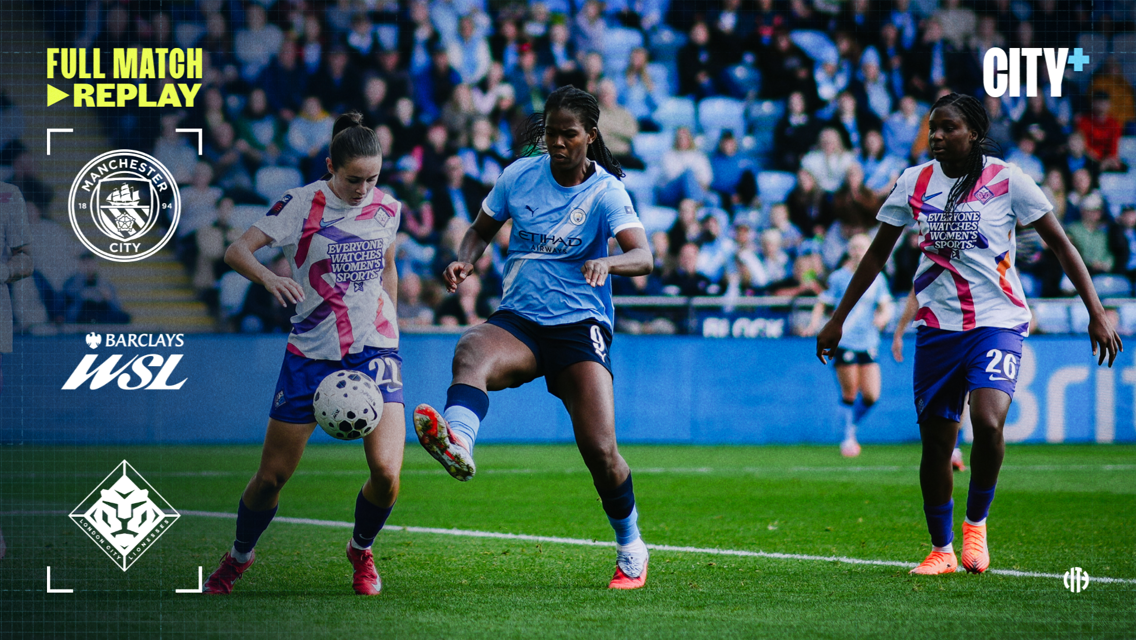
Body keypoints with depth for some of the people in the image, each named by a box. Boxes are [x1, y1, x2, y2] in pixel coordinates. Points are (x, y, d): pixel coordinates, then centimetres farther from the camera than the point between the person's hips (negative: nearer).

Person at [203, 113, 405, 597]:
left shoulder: (387, 208, 4)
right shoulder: (302, 204, -9)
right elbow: (236, 251, -17)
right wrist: (268, 279, -36)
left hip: (375, 352, 2)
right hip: (312, 353, -2)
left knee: (386, 473, -16)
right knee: (271, 477, 3)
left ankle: (361, 551, 15)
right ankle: (239, 556, 32)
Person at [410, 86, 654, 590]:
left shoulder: (605, 193, -6)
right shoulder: (520, 175, 5)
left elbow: (643, 257, -19)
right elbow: (482, 229, 18)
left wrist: (608, 263, -42)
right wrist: (464, 261, -4)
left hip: (580, 326, -2)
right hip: (517, 321, 2)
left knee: (600, 449, -13)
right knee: (472, 350, -35)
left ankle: (630, 547, 13)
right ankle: (456, 442, -65)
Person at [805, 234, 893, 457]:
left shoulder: (877, 279, 8)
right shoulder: (839, 278, 2)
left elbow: (885, 306, 5)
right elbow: (822, 302, 7)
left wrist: (883, 317, -18)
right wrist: (814, 323, -10)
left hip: (868, 344, 3)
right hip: (843, 342, -3)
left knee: (871, 395, -4)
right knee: (850, 394, -5)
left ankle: (852, 425, 22)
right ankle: (848, 439, 9)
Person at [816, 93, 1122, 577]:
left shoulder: (1006, 180, -5)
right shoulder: (914, 183, 4)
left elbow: (1060, 245, 0)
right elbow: (876, 255, 14)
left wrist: (1096, 313, -4)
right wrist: (838, 319, 13)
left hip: (998, 322, -3)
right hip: (937, 326, 3)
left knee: (987, 421, -25)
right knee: (935, 442, 3)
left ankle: (976, 523, -1)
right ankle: (941, 550, 21)